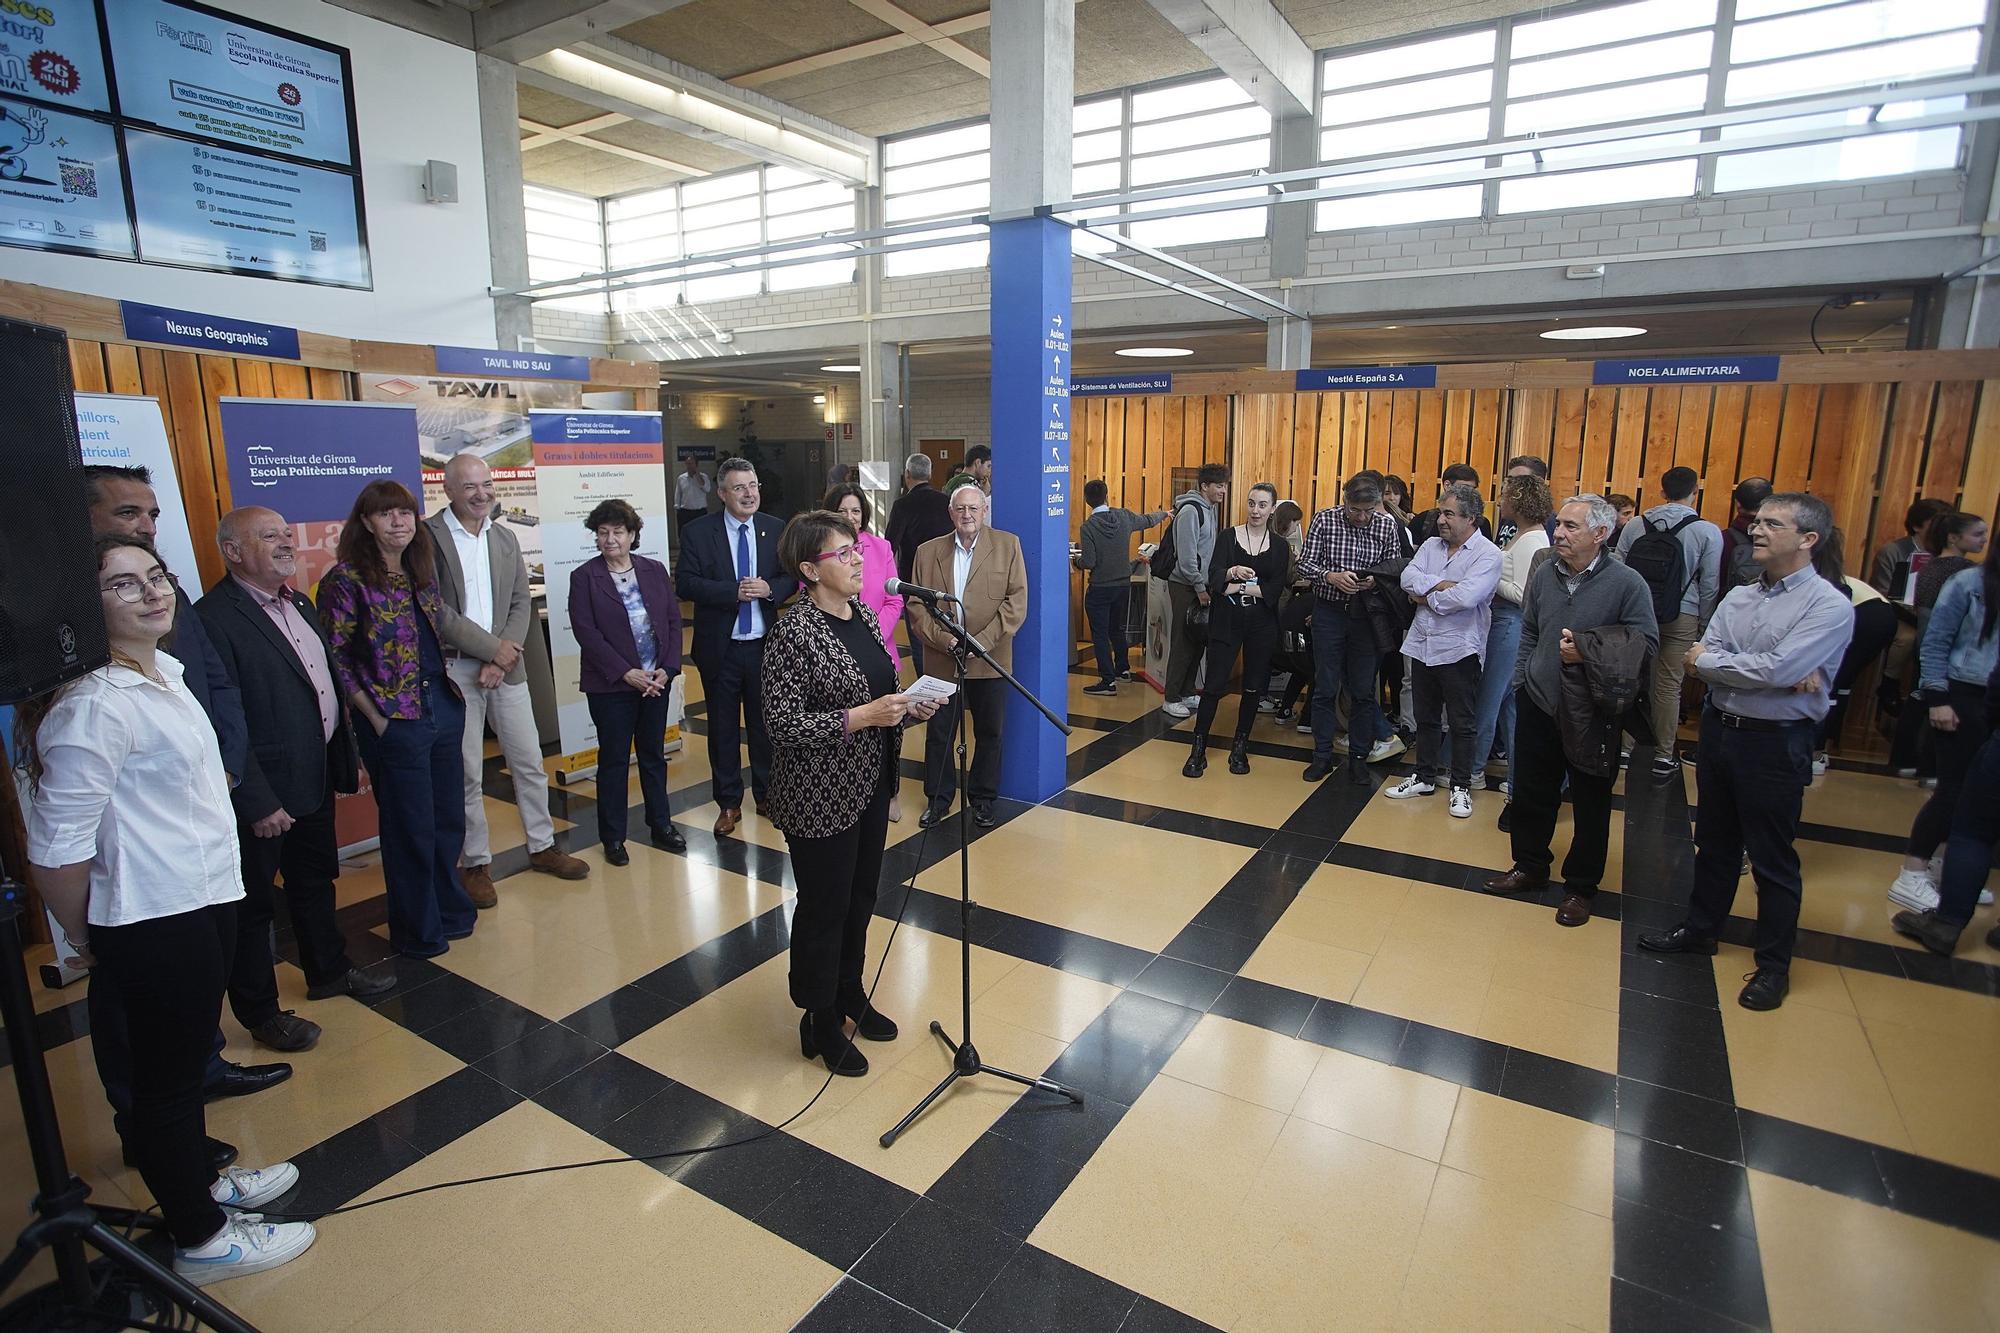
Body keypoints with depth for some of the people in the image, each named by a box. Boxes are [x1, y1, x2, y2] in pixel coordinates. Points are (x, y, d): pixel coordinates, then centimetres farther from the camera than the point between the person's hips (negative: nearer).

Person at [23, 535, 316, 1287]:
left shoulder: (164, 672, 4)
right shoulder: (94, 705, -24)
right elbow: (57, 846, -22)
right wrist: (89, 944, -7)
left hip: (204, 898, 8)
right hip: (156, 922, -8)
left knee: (186, 1060, 25)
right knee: (166, 1077, 10)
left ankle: (201, 1182, 46)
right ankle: (201, 1241, 29)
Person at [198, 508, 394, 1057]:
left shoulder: (299, 603, 8)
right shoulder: (214, 618, -20)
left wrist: (349, 755, 14)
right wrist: (257, 802, -21)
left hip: (315, 779, 9)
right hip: (263, 793, -8)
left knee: (315, 881, 24)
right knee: (253, 904, 10)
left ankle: (329, 970, 43)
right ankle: (260, 1012, 26)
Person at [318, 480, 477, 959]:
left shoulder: (421, 572, 8)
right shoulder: (347, 580, -10)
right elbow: (335, 660, -11)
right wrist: (375, 719, -13)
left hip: (443, 708, 6)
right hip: (394, 720, -6)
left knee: (449, 818, 15)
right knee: (412, 828, 6)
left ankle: (450, 910, 34)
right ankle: (418, 931, 24)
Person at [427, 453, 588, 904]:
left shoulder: (506, 538, 11)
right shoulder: (429, 537, -7)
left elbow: (522, 603, 7)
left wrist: (504, 657, -7)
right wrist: (493, 649, -13)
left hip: (506, 666, 5)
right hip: (455, 671, -5)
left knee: (530, 764, 10)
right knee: (466, 774, 4)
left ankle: (542, 846, 25)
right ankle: (476, 863, 18)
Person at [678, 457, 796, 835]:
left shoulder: (775, 529, 1)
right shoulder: (698, 532, -6)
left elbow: (792, 577, 3)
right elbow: (687, 584, -12)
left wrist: (770, 588, -18)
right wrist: (735, 591, -23)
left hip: (764, 644, 2)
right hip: (720, 648, -1)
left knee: (765, 722, 14)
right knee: (723, 727, 10)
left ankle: (766, 794, 30)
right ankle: (728, 802, 25)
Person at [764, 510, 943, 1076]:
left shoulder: (864, 613, 5)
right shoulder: (793, 631, -19)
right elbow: (784, 724, -21)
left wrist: (906, 706, -2)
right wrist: (861, 717, -27)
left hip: (870, 785, 8)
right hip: (820, 799, -7)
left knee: (861, 896, 20)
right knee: (824, 907, 8)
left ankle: (850, 993, 42)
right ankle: (820, 1022, 29)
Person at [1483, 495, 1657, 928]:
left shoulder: (1626, 583, -12)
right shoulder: (1543, 575, 3)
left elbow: (1647, 643, -11)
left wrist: (1587, 650, -20)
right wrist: (1521, 682, 10)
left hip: (1593, 714, -4)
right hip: (1538, 705, 4)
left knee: (1591, 805, 8)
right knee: (1531, 794, 14)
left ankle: (1580, 887, 25)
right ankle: (1529, 867, 33)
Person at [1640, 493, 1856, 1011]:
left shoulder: (1830, 607, -13)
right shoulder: (1738, 597, 6)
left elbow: (1778, 670, -25)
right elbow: (1700, 660, -5)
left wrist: (1712, 660, -10)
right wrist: (1771, 675, -18)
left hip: (1776, 742, -6)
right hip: (1719, 729, 6)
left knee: (1773, 860, 7)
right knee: (1715, 842, 20)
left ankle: (1774, 965, 23)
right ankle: (1700, 929, 36)